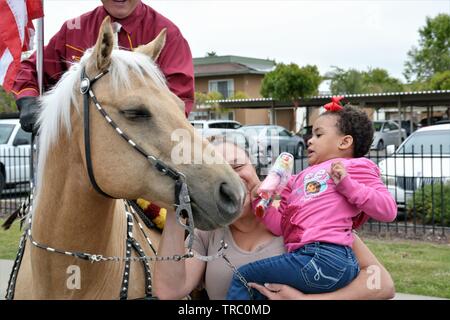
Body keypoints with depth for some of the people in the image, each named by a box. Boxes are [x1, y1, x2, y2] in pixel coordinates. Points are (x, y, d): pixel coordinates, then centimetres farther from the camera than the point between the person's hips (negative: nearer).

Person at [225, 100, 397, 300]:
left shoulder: (355, 167, 8)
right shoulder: (300, 179, 28)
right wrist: (259, 197, 6)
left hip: (326, 259, -8)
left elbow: (388, 210, -5)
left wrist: (347, 183, -12)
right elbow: (280, 226, 19)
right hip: (305, 257, 8)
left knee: (243, 276, -6)